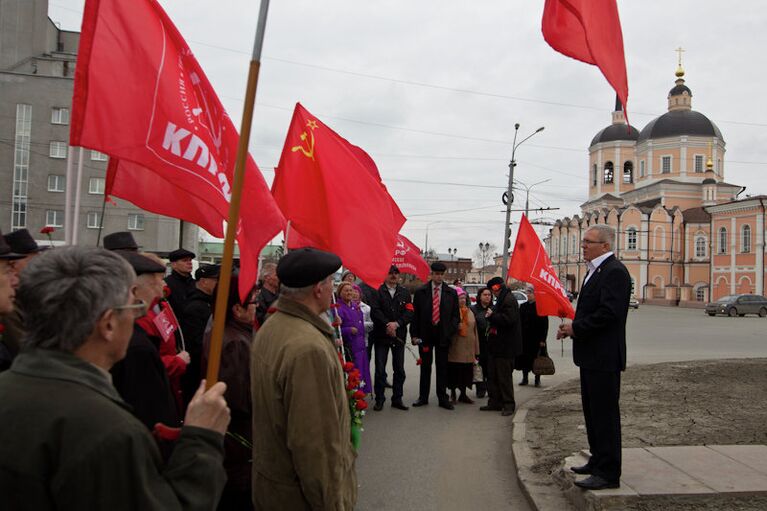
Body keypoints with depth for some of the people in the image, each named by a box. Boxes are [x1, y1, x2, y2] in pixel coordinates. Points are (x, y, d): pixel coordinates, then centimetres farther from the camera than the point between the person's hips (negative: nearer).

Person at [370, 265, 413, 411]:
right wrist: (387, 325, -17)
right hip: (381, 335, -3)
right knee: (380, 370, 1)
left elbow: (410, 313, -1)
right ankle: (379, 399, 11)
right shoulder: (378, 291, -1)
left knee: (399, 370, 8)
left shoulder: (404, 293, 8)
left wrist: (396, 324, -14)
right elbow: (375, 311, -9)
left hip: (399, 335, 3)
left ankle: (397, 399, 18)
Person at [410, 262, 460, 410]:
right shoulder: (420, 292, 2)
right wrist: (414, 334, -4)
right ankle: (423, 397, 18)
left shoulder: (451, 293, 4)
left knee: (442, 367, 6)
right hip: (425, 334, 0)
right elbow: (415, 314, 2)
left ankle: (443, 399, 14)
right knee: (425, 367, 8)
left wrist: (451, 331, -7)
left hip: (443, 335, 0)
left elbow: (455, 314, 6)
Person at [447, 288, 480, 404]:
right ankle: (453, 393, 16)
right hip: (455, 347, -4)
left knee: (466, 372, 7)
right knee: (454, 371, 1)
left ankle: (463, 394, 19)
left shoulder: (470, 312, 13)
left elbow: (475, 330, 13)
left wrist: (476, 350, 9)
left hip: (468, 349, 4)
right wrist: (455, 326, -18)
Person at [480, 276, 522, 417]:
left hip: (505, 346, -11)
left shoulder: (509, 300, -15)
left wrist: (492, 315, -17)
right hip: (497, 345, 11)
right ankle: (495, 402, 21)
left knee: (504, 376, -4)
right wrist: (491, 316, 7)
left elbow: (509, 319, -26)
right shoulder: (501, 299, 17)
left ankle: (509, 404, 6)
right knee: (492, 375, 13)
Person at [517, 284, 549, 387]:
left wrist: (543, 339, -13)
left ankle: (537, 379, 14)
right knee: (524, 358, 7)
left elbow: (545, 325, -8)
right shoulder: (523, 306, 10)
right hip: (524, 338, 4)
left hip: (537, 338, -4)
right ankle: (525, 378, 18)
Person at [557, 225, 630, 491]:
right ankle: (598, 461, 31)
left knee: (605, 414, -3)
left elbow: (609, 312, -25)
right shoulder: (595, 270, 16)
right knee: (592, 411, 19)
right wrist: (571, 326, 4)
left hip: (604, 357, -11)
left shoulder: (614, 271, -16)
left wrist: (576, 328, -16)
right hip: (591, 355, 11)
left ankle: (608, 473, 5)